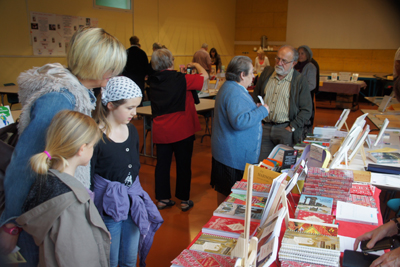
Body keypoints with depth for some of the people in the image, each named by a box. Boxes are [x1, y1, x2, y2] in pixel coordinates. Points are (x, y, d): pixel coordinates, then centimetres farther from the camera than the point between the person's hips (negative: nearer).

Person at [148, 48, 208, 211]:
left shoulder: (153, 81, 1)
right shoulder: (181, 79, -14)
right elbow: (204, 76, -5)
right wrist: (196, 65, 12)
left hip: (160, 130, 5)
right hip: (182, 130, -4)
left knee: (162, 164, 13)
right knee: (183, 165, 8)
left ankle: (162, 199, 22)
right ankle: (184, 200, 18)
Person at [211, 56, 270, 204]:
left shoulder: (229, 87, 14)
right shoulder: (235, 93, -23)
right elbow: (239, 121, -32)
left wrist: (255, 109, 16)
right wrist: (262, 111, -21)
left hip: (224, 152, 11)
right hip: (235, 156, -11)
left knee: (223, 190, 20)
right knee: (231, 194, 0)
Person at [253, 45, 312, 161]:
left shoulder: (300, 80, -1)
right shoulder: (266, 72, 11)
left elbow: (306, 110, -2)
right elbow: (255, 97, 16)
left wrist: (292, 128, -10)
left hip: (285, 128, -3)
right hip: (264, 127, 3)